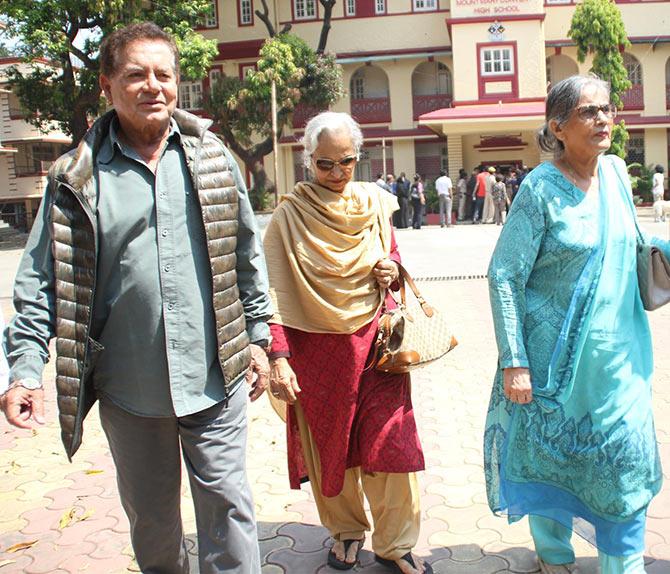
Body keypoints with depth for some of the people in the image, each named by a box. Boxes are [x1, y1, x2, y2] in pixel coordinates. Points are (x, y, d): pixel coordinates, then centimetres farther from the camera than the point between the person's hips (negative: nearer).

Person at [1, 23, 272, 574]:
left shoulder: (212, 158, 2)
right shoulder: (77, 176, -3)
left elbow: (248, 255, 8)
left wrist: (258, 337, 7)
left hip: (213, 377, 0)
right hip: (128, 387, 1)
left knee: (227, 507, 8)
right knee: (150, 514, 19)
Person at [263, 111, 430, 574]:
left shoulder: (375, 205, 3)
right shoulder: (289, 216, -7)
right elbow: (275, 292, -11)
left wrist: (392, 272, -7)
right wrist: (279, 357, -19)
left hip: (375, 342, 2)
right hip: (318, 349, -2)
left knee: (391, 443, 1)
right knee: (329, 445, 13)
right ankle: (346, 531, 36)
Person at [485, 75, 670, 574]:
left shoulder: (616, 172, 4)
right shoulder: (541, 187, -15)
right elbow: (504, 275, -16)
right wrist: (514, 361, -19)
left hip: (618, 355, 5)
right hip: (556, 355, -5)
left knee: (627, 458, 8)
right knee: (549, 456, 11)